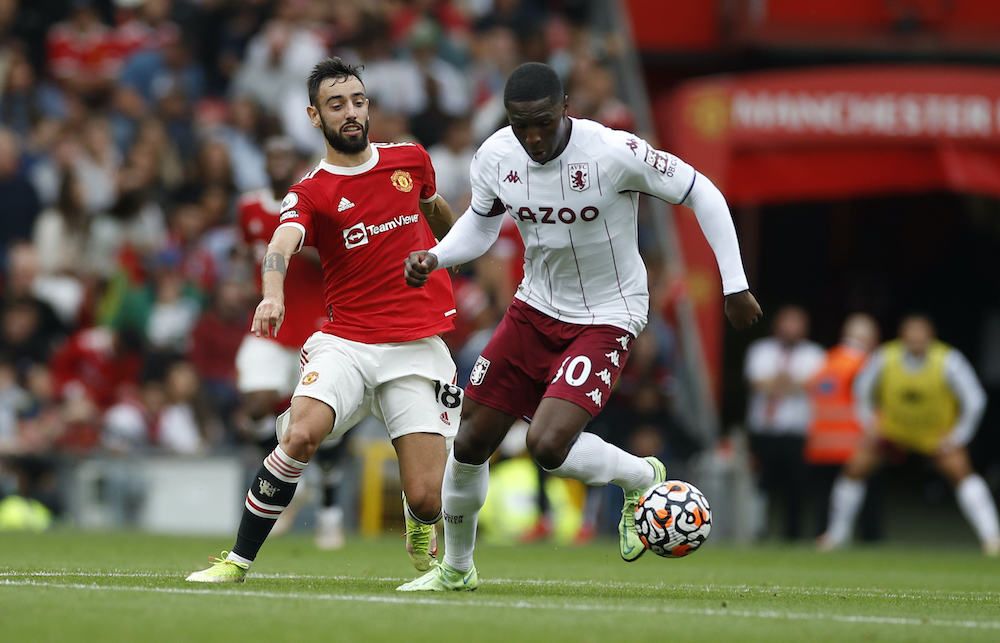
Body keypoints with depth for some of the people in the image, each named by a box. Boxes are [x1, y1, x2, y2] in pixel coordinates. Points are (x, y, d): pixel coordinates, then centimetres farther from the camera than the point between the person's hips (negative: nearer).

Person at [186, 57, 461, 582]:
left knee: (428, 499, -8)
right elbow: (282, 243, -25)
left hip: (419, 348, 1)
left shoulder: (411, 160, 7)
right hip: (345, 341, -1)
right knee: (300, 435, -29)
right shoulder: (310, 193, -3)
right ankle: (238, 559, -14)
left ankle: (419, 522, 31)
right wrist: (272, 294, -45)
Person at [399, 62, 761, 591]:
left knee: (548, 445, -24)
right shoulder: (495, 158, -10)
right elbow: (481, 224, 11)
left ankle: (641, 478, 8)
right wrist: (434, 259, -9)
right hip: (536, 309, 5)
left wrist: (735, 285, -11)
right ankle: (455, 570, 30)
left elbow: (701, 193, -13)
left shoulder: (615, 153, -25)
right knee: (471, 442, 6)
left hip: (607, 319, -5)